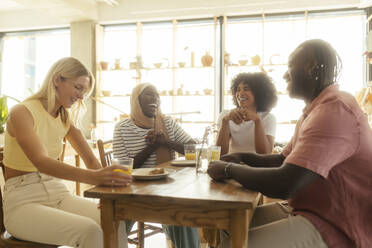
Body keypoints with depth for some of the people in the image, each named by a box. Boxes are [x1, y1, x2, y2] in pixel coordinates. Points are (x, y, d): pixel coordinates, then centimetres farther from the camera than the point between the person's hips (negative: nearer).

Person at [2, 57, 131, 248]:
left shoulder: (66, 119, 9)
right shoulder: (21, 113, -13)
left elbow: (91, 161, 3)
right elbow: (41, 162, -30)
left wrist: (107, 181, -18)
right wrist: (93, 177, -44)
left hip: (58, 193, 6)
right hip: (23, 202, -6)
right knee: (89, 230, -30)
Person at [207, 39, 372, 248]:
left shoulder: (335, 111, -23)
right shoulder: (316, 110, 14)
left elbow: (285, 185, -31)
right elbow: (283, 160, 21)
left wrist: (229, 169, -15)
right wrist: (242, 158, 4)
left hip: (333, 229, -10)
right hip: (307, 212, 10)